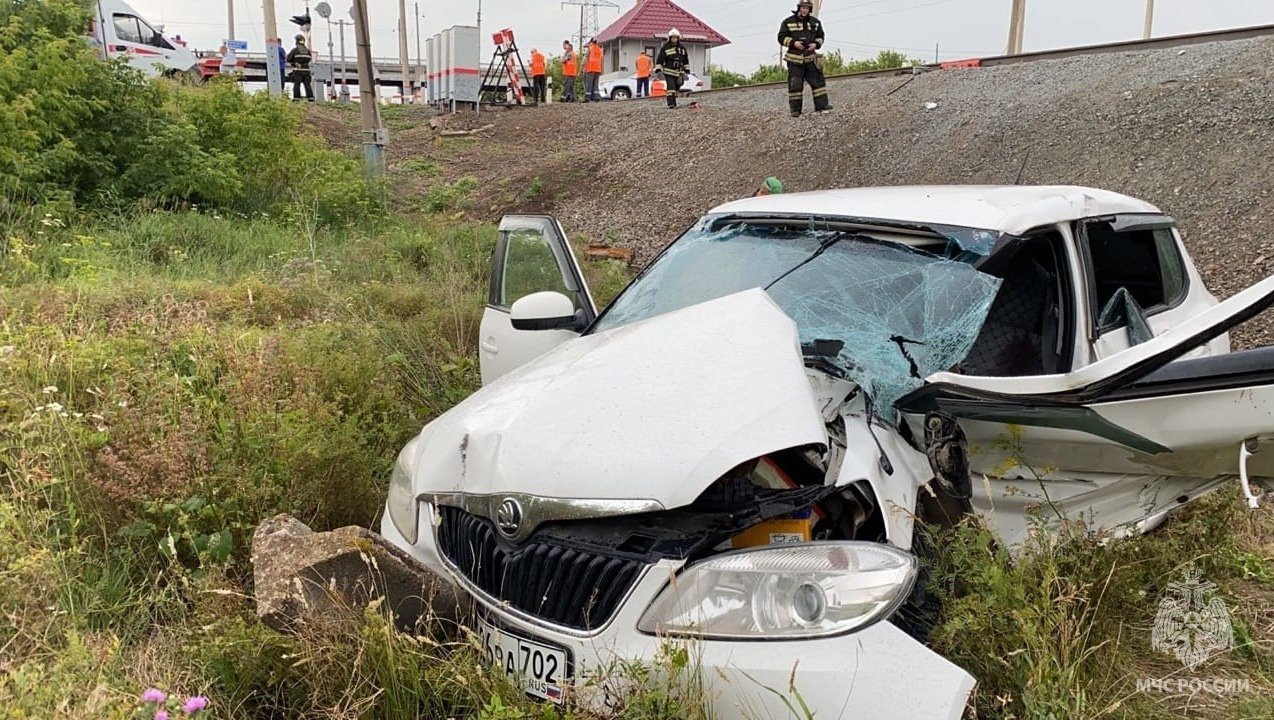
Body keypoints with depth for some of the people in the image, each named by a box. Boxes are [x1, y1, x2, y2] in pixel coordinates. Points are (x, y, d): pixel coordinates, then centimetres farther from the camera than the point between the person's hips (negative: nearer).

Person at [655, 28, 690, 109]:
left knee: (676, 88, 9)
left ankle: (674, 104, 19)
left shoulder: (682, 48, 11)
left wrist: (687, 71, 16)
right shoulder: (665, 48, -3)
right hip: (668, 72, -5)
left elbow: (686, 60, 19)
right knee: (671, 87, -17)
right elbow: (659, 60, -2)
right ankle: (671, 104, -19)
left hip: (679, 73, 5)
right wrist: (658, 70, -9)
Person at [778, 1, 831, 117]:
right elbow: (781, 38, -1)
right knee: (794, 84, -4)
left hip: (810, 57, 3)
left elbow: (820, 37, 18)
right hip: (794, 57, -3)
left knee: (818, 80, -2)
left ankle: (821, 105, 2)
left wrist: (816, 44, -4)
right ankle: (795, 109, 2)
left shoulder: (815, 22, 10)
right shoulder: (788, 22, -1)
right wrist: (793, 42, -16)